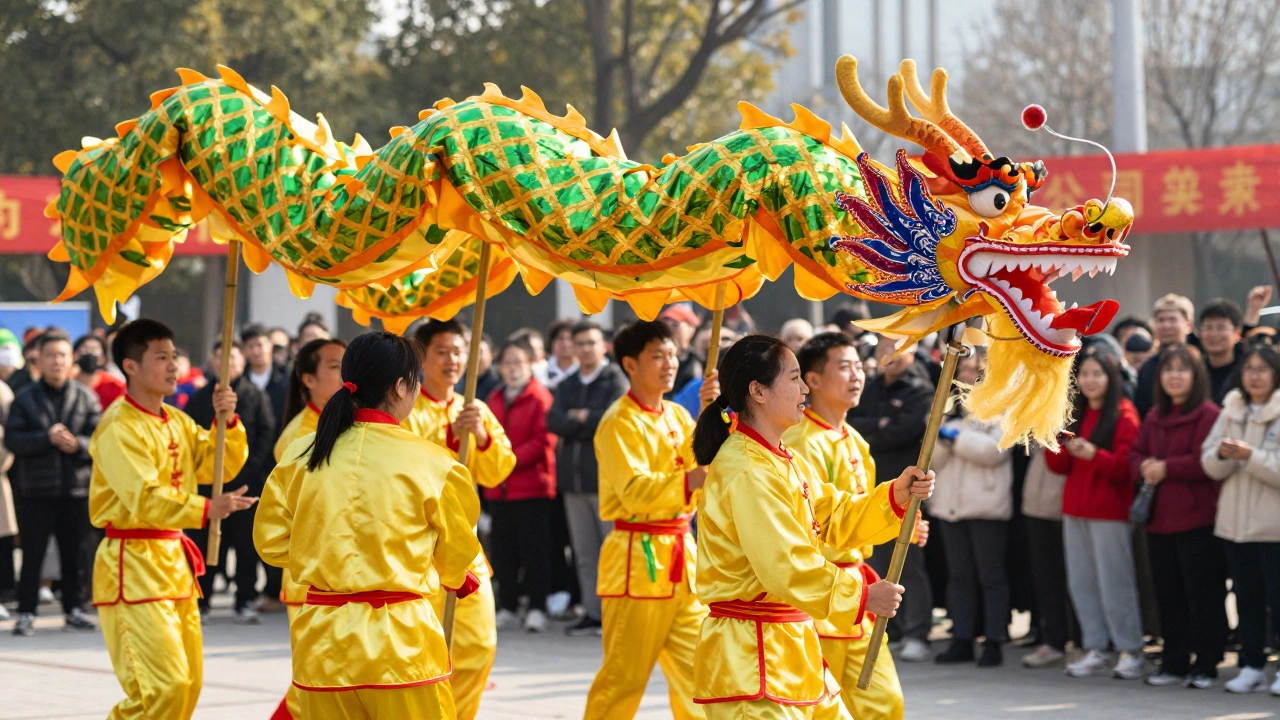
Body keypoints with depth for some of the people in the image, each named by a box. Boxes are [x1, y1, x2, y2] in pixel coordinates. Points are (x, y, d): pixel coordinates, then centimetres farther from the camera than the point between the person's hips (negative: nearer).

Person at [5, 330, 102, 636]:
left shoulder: (86, 398, 6)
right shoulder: (24, 399, 3)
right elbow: (12, 439, -7)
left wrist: (78, 444, -18)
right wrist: (47, 438, -18)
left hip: (77, 488, 1)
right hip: (36, 490, -1)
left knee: (73, 553, 8)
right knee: (32, 554, -1)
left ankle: (73, 610, 17)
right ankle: (26, 613, 4)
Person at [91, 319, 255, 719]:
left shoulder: (176, 422, 13)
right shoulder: (119, 428, -15)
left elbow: (221, 466, 12)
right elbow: (144, 498, -26)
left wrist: (227, 422, -5)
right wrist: (206, 510, -37)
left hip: (173, 558, 9)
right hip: (133, 564, -9)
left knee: (187, 685, 11)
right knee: (164, 688, -17)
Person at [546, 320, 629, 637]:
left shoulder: (616, 380, -2)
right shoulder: (567, 385, 16)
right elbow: (554, 421, 1)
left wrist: (577, 421, -5)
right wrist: (589, 422, -13)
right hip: (574, 476, 6)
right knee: (585, 554, 8)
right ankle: (592, 613, 12)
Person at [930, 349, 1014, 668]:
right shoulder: (951, 409, 17)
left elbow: (995, 450, -16)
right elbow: (935, 459, 13)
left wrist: (955, 436, -13)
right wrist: (942, 435, -6)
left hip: (986, 506, -6)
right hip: (951, 504, 6)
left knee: (990, 575, -2)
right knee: (959, 576, 7)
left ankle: (994, 641, 1)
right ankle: (962, 639, 11)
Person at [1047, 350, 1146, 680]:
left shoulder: (1123, 416, -6)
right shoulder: (1076, 415, 15)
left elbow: (1125, 466, -14)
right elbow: (1060, 466, 13)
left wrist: (1094, 455, -28)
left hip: (1110, 510, -7)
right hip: (1075, 508, 7)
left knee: (1114, 583, -7)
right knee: (1081, 582, 6)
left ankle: (1130, 652, 0)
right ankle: (1095, 650, 13)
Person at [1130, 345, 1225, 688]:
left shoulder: (1208, 414, -9)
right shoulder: (1155, 417, 15)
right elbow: (1135, 454, 16)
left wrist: (1166, 468, -14)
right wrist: (1144, 467, -6)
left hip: (1198, 520, -7)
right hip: (1159, 519, 7)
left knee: (1203, 596, -2)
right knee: (1168, 596, 11)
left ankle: (1206, 666, 4)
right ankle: (1174, 663, 19)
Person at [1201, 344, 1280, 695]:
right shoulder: (1231, 412, 10)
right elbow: (1210, 466, 8)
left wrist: (1251, 456, -24)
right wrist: (1222, 454, -12)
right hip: (1235, 520, 5)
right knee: (1246, 599, 10)